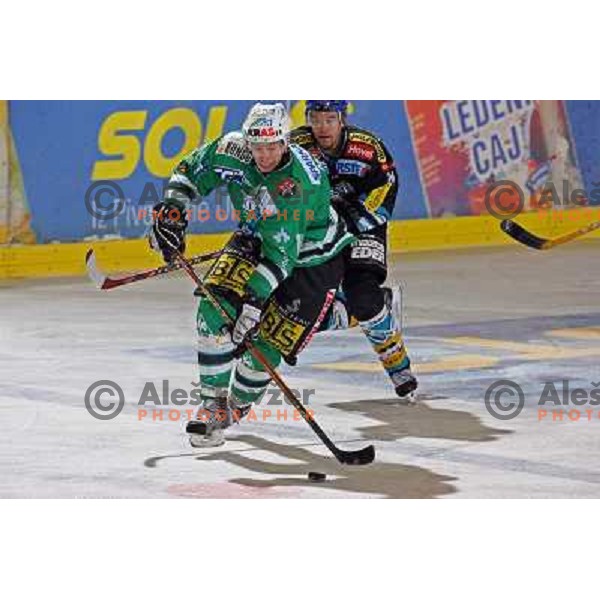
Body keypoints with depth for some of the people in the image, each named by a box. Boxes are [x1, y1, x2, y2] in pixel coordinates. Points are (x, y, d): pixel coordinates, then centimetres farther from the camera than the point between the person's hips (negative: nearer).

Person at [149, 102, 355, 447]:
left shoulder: (300, 181, -36)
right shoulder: (233, 151, -19)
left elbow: (283, 252, -39)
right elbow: (191, 171, 1)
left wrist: (256, 296, -45)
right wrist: (172, 210, -13)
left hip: (312, 259, -5)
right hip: (257, 239, 5)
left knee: (269, 340, -11)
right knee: (216, 305, -19)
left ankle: (238, 405, 17)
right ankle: (213, 403, -9)